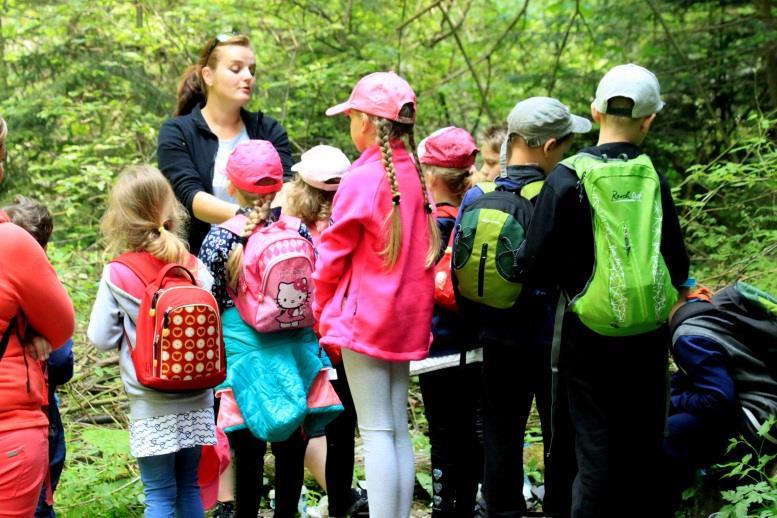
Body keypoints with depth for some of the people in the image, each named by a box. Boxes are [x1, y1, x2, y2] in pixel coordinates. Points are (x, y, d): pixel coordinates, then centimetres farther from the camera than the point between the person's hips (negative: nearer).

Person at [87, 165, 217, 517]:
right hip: (195, 399, 3)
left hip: (151, 407, -3)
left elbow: (101, 338, -7)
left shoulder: (116, 276, -11)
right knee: (189, 487, 16)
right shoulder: (194, 267, -3)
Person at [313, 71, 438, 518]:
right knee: (399, 430, 10)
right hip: (407, 317, 7)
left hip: (364, 316, -7)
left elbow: (333, 255, -7)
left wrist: (323, 311, 6)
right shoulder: (414, 176, 6)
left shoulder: (362, 179, -13)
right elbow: (425, 250, 11)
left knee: (376, 431, -5)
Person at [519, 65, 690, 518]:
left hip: (589, 335, -2)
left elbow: (536, 264, -10)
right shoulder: (654, 180, -4)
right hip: (649, 338, 2)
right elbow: (677, 268, 1)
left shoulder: (568, 178, -10)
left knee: (596, 451, 5)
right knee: (645, 448, 13)